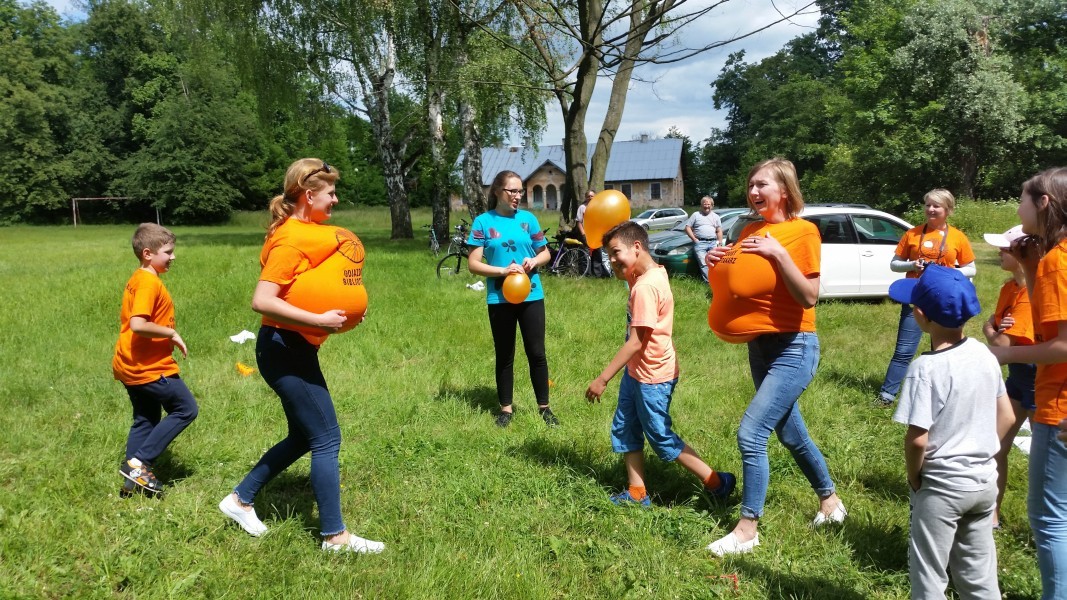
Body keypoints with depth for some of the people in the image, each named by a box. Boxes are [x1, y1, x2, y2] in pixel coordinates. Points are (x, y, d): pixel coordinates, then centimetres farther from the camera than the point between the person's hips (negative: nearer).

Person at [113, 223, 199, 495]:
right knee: (186, 409, 1)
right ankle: (139, 463, 0)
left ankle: (135, 478, 19)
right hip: (150, 368, -10)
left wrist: (167, 336, 15)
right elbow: (138, 325, -29)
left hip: (131, 367, 10)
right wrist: (172, 333, -18)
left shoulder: (137, 279, 12)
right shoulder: (149, 282, -19)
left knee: (145, 419, 16)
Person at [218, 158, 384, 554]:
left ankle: (240, 500, 32)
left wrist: (342, 310, 3)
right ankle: (335, 536, 9)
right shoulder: (290, 239, -19)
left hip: (296, 349, 10)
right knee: (326, 439, -2)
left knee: (303, 437, 19)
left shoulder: (310, 230, 10)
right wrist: (318, 321, -27)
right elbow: (262, 301, -27)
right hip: (285, 349, -10)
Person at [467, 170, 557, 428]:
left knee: (537, 353, 5)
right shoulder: (483, 221, -4)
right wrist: (503, 271, -19)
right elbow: (474, 264, -6)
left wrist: (534, 261, -11)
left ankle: (544, 408, 18)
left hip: (531, 296, 1)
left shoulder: (528, 219, 2)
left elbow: (546, 253, 11)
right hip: (500, 299, -1)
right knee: (504, 356, 10)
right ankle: (506, 408, 23)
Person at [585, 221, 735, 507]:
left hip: (652, 377, -10)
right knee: (625, 430, 15)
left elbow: (635, 342, -26)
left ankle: (717, 483, 18)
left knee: (662, 438, 5)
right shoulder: (653, 273, 2)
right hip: (636, 372, 10)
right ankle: (637, 493, 25)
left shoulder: (645, 287, -25)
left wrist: (601, 379, -22)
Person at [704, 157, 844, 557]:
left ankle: (747, 530, -1)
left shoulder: (803, 231, -13)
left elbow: (809, 297, -20)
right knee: (791, 435, 18)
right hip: (758, 345, 8)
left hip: (793, 348, -8)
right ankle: (830, 501, 39)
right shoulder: (749, 231, 7)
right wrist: (716, 263, -3)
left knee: (751, 433, -13)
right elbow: (738, 283, 15)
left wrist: (778, 254, -26)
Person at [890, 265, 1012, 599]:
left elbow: (917, 439, -23)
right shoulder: (984, 354, -1)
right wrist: (981, 455, 14)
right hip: (985, 481, 7)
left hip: (942, 486, -7)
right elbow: (1006, 417, 7)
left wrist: (914, 476, -6)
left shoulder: (926, 368, -22)